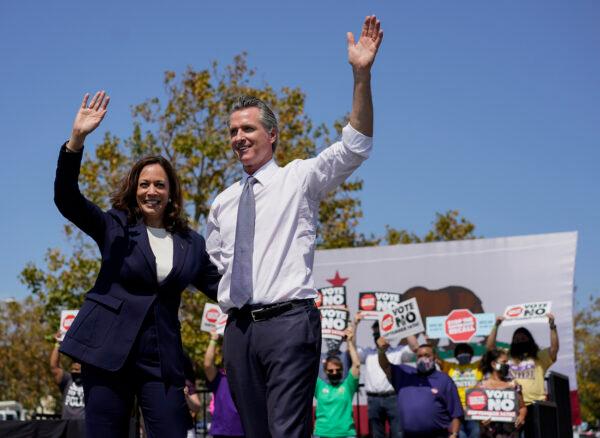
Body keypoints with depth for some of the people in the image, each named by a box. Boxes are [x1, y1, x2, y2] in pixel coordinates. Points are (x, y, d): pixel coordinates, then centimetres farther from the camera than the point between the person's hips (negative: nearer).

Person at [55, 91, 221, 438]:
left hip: (162, 358, 2)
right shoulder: (115, 227, 6)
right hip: (108, 350, -1)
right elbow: (67, 199, -7)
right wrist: (77, 139, -20)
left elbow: (221, 287, 16)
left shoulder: (191, 243, 12)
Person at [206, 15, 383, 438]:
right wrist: (227, 299, 12)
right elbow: (213, 263, 31)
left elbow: (355, 146, -11)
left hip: (289, 320, -5)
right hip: (239, 327, 6)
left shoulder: (299, 179, 3)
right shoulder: (223, 204, 18)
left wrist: (362, 75, -21)